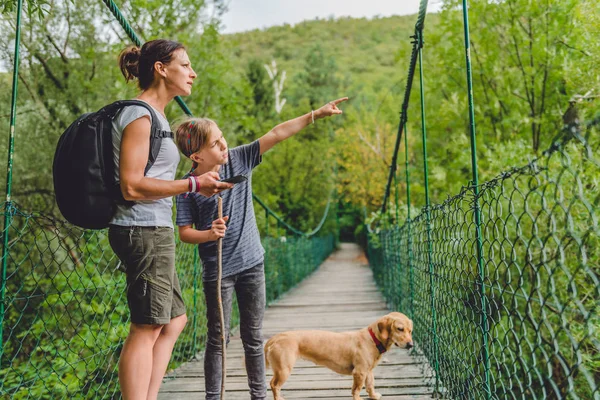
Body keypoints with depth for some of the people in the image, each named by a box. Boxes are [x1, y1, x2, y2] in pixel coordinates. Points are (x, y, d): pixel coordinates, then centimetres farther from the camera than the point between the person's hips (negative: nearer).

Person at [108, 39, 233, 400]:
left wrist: (199, 183, 12)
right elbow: (132, 186, -20)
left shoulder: (154, 114, 19)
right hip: (145, 230, -10)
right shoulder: (139, 114, -12)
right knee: (147, 328, -5)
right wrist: (193, 184, -17)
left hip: (154, 231, 10)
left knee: (174, 321, 16)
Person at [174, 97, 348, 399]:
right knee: (217, 338, 7)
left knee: (253, 337, 13)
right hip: (217, 269, -3)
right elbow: (184, 233, -8)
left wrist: (316, 114, -8)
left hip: (251, 263, 3)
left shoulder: (238, 159, -2)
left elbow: (277, 134, -5)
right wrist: (209, 233, -28)